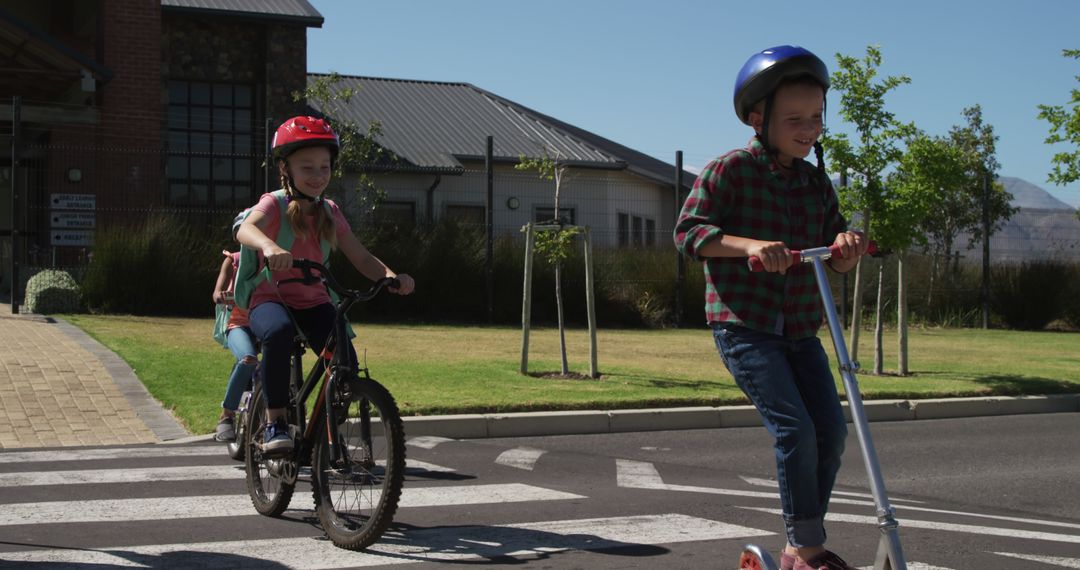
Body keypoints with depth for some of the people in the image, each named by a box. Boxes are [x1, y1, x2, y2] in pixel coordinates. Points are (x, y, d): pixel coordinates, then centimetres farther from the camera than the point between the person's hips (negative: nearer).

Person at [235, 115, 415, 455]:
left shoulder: (329, 212, 8)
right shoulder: (274, 204, -7)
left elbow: (361, 258, 3)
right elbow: (246, 230, -29)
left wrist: (391, 276, -19)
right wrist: (269, 246, -53)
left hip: (313, 302, 4)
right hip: (271, 298, -4)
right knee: (279, 332, -39)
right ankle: (275, 423, -24)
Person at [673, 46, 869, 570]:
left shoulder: (815, 182, 8)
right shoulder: (729, 171, -8)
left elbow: (835, 263, 9)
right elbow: (688, 230, -15)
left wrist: (846, 246, -16)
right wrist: (749, 244, -30)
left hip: (799, 330, 6)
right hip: (742, 325, -6)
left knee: (831, 430, 1)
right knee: (795, 429, -17)